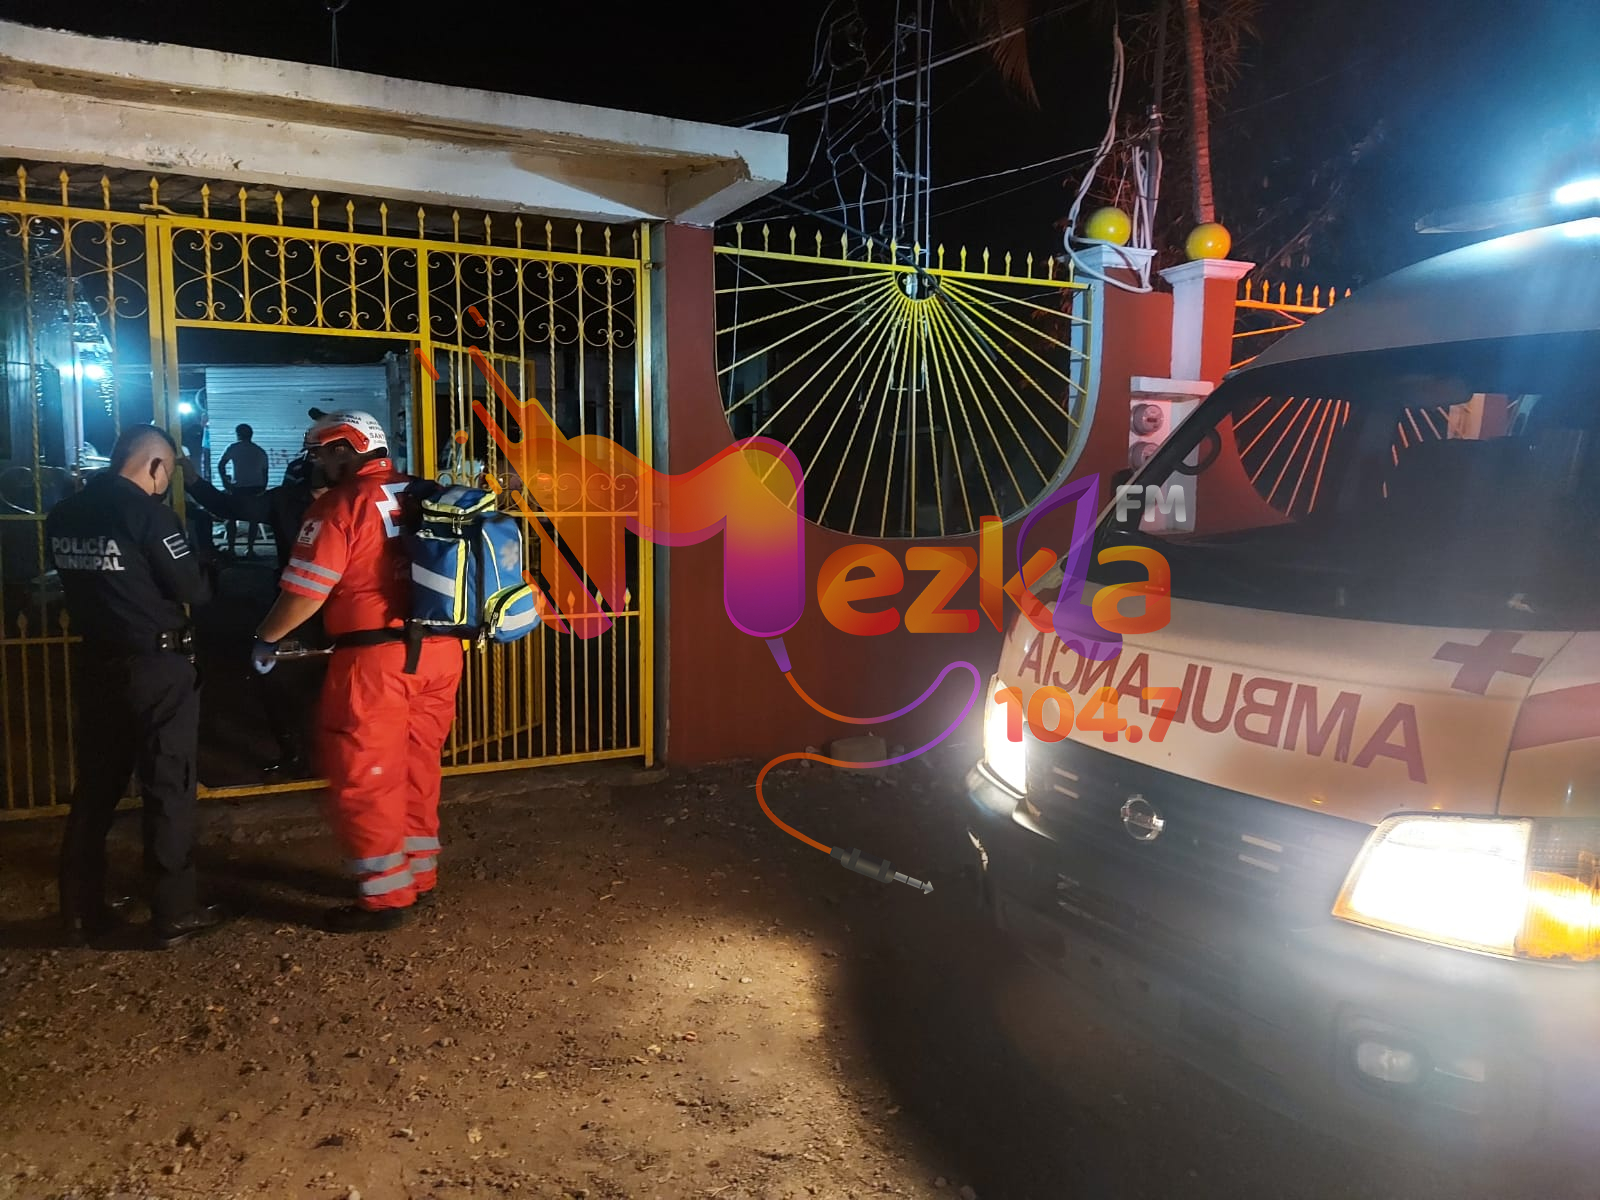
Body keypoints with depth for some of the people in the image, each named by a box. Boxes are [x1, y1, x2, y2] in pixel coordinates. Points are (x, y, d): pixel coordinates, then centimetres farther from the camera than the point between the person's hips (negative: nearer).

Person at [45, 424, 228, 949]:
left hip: (97, 663, 7)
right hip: (158, 666, -6)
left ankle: (81, 911, 23)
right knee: (169, 789, 2)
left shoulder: (63, 514, 5)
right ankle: (174, 914, 9)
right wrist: (209, 573, 6)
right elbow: (194, 590, -14)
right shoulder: (148, 513, -17)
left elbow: (80, 581, 14)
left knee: (95, 787, 15)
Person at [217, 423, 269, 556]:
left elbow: (221, 465, -2)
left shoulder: (234, 448, 3)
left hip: (239, 487, -3)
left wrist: (225, 482, 9)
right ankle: (250, 548, 5)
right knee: (253, 518, 9)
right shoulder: (261, 452, 15)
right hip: (257, 488, 3)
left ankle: (231, 548, 4)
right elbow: (265, 474, 15)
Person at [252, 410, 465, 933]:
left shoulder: (341, 505, -8)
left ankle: (384, 896, 12)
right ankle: (419, 873, 30)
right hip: (438, 650, 7)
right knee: (416, 770, 19)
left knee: (364, 779, 6)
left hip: (377, 657, -7)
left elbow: (305, 592, -10)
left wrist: (265, 638, 5)